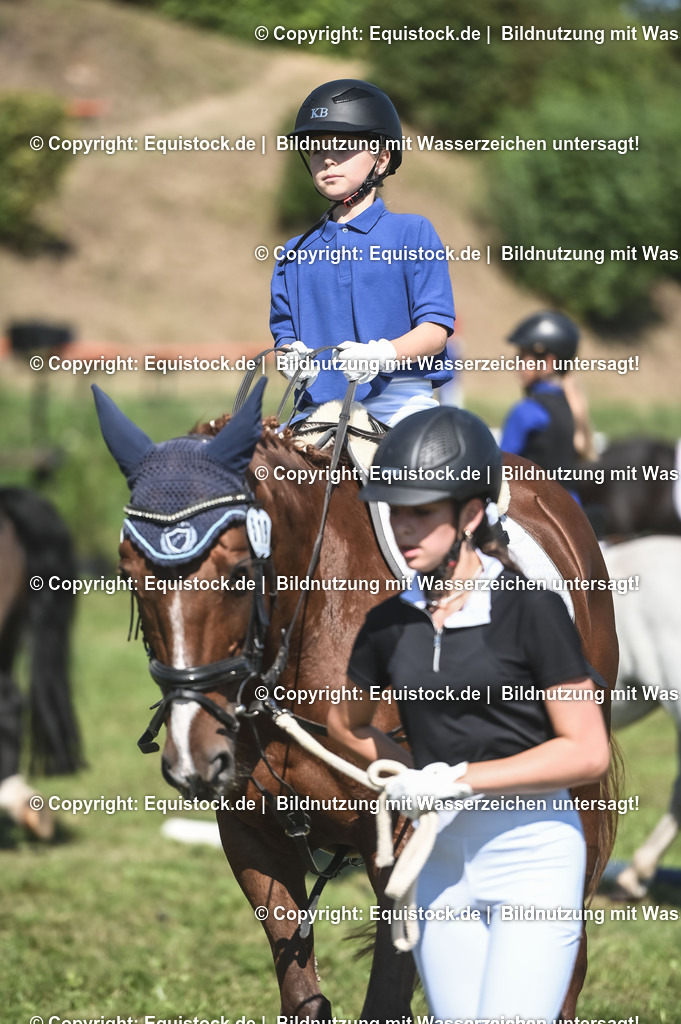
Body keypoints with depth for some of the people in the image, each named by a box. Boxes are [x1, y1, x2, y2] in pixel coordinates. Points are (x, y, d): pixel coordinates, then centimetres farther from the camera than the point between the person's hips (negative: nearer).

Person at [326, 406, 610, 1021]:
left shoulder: (532, 609, -11)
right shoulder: (390, 624, 4)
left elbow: (588, 752, -13)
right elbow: (345, 723, 22)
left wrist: (460, 779, -16)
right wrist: (410, 777, 4)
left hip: (534, 856, -6)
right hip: (442, 865, 6)